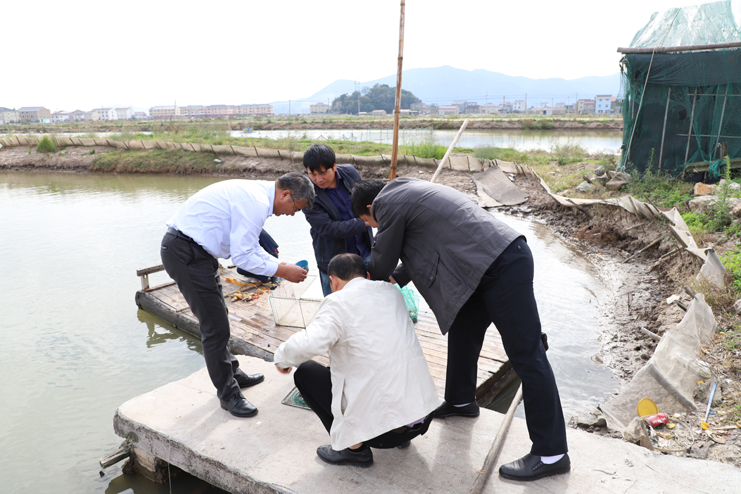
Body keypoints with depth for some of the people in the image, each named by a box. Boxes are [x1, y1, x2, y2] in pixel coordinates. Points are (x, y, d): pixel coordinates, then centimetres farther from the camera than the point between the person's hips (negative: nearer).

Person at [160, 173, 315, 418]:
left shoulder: (256, 194, 11)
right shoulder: (256, 203, -21)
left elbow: (248, 245, 19)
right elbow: (242, 257, -21)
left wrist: (281, 264, 12)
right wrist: (283, 271, -13)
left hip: (193, 248, 11)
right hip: (186, 253, -11)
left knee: (218, 317, 22)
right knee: (215, 327, -3)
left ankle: (233, 373, 39)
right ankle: (228, 393, 13)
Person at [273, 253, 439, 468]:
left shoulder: (339, 302, -11)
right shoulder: (392, 291, 9)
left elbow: (310, 343, -27)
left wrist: (282, 357, -5)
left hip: (380, 426, -7)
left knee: (305, 372, 9)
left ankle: (355, 448, 9)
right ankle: (401, 435, 26)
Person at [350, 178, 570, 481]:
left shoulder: (388, 202, -6)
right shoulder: (409, 192, 23)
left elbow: (382, 262, 2)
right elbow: (422, 248, 30)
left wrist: (371, 285, 23)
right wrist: (395, 279, 24)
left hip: (503, 267, -10)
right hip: (489, 265, 10)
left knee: (525, 355, -5)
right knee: (462, 331, 22)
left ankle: (551, 454, 4)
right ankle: (460, 401, 42)